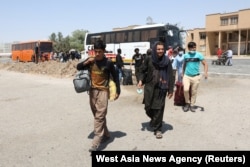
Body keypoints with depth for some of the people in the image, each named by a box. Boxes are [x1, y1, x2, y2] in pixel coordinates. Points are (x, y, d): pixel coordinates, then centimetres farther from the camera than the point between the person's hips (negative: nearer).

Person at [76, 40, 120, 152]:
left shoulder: (108, 63, -7)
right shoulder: (91, 61, 3)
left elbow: (115, 77, 1)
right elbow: (78, 67, 8)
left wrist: (118, 91, 1)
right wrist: (86, 62, -10)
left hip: (103, 91, -5)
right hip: (92, 91, 5)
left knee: (100, 116, -11)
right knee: (97, 115, 13)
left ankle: (96, 142, -13)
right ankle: (106, 134, 30)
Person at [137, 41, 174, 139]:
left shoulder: (167, 61, -2)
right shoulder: (149, 59, 0)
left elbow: (170, 76, 0)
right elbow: (142, 71, 10)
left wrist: (170, 90, -2)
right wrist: (141, 80, -7)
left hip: (161, 88, -1)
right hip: (149, 87, 1)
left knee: (159, 109, -1)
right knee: (148, 107, 9)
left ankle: (157, 129, 14)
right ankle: (154, 119, 42)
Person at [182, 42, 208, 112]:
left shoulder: (199, 55, -4)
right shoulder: (186, 55, 5)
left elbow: (205, 64, -6)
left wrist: (205, 72, -21)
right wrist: (183, 73, 20)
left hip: (196, 76, -1)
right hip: (186, 76, 1)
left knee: (194, 92, 7)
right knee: (186, 89, -16)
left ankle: (192, 105, 24)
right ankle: (187, 103, 7)